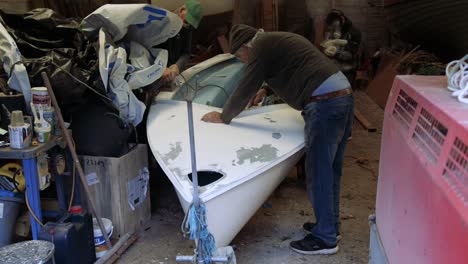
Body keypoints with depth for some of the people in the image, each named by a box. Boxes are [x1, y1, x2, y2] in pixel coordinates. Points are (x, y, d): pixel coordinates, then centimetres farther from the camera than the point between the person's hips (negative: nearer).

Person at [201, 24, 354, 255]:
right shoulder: (277, 40, 25)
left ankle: (325, 238, 8)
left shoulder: (261, 46, -3)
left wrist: (223, 117, 11)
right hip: (344, 95, 10)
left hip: (324, 103, -10)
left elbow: (246, 88, -1)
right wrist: (265, 90, 53)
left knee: (318, 173, -2)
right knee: (330, 169, 18)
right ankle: (330, 224, 30)